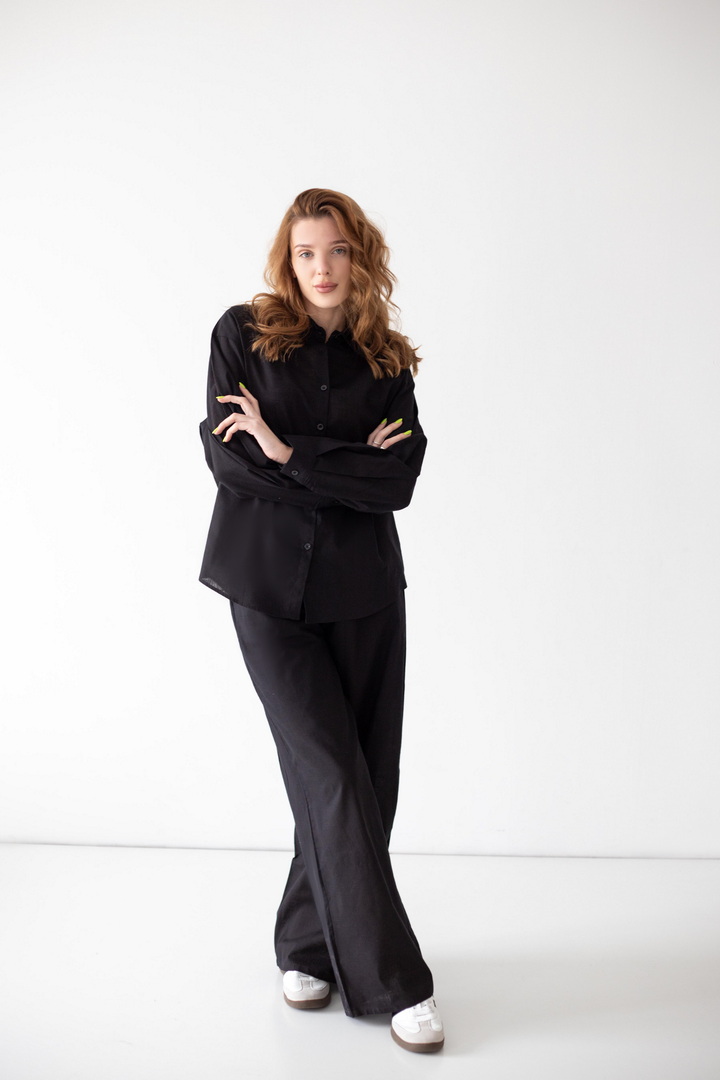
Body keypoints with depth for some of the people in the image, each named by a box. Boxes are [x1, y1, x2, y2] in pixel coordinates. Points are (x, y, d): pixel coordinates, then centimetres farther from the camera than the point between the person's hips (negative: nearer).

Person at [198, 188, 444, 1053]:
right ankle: (391, 980, 2)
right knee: (330, 769, -7)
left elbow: (399, 481, -6)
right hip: (268, 583, -2)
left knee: (365, 772, 4)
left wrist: (291, 453, -15)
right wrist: (346, 473, -9)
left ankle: (309, 946, 25)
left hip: (363, 587, 3)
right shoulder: (243, 334, 2)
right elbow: (227, 458, -8)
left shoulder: (387, 362, 6)